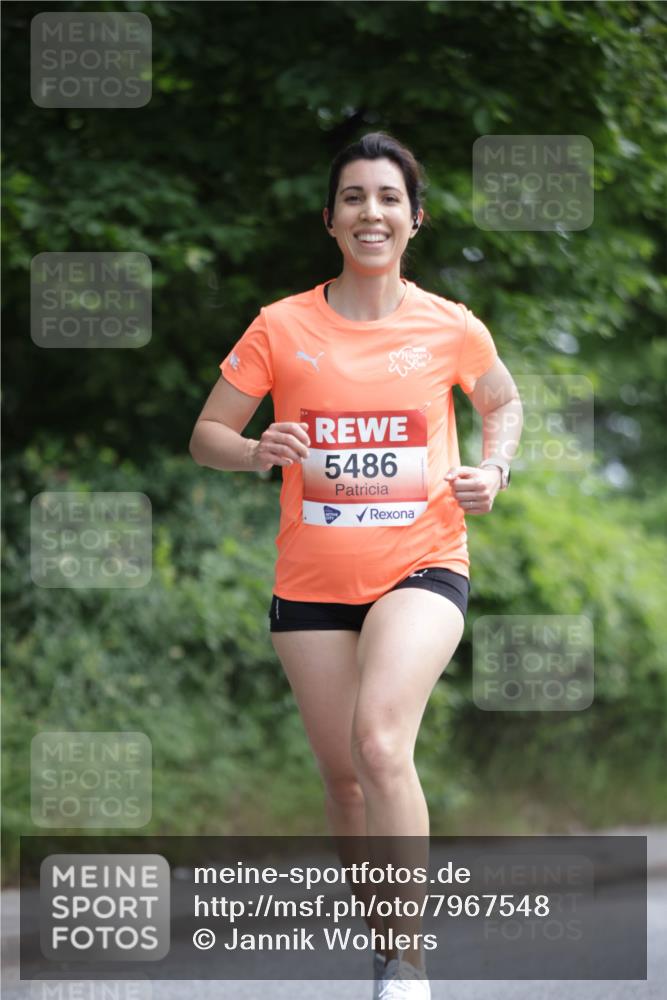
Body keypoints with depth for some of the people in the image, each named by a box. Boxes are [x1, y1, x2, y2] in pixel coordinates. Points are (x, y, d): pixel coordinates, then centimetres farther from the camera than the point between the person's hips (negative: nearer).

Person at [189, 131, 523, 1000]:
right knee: (344, 775, 9)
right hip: (311, 582, 2)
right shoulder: (281, 327, -2)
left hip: (422, 567, -2)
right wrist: (257, 451, -17)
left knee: (378, 743, -25)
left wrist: (494, 471, 0)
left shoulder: (451, 329, -1)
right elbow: (206, 436, 5)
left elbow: (504, 403, 20)